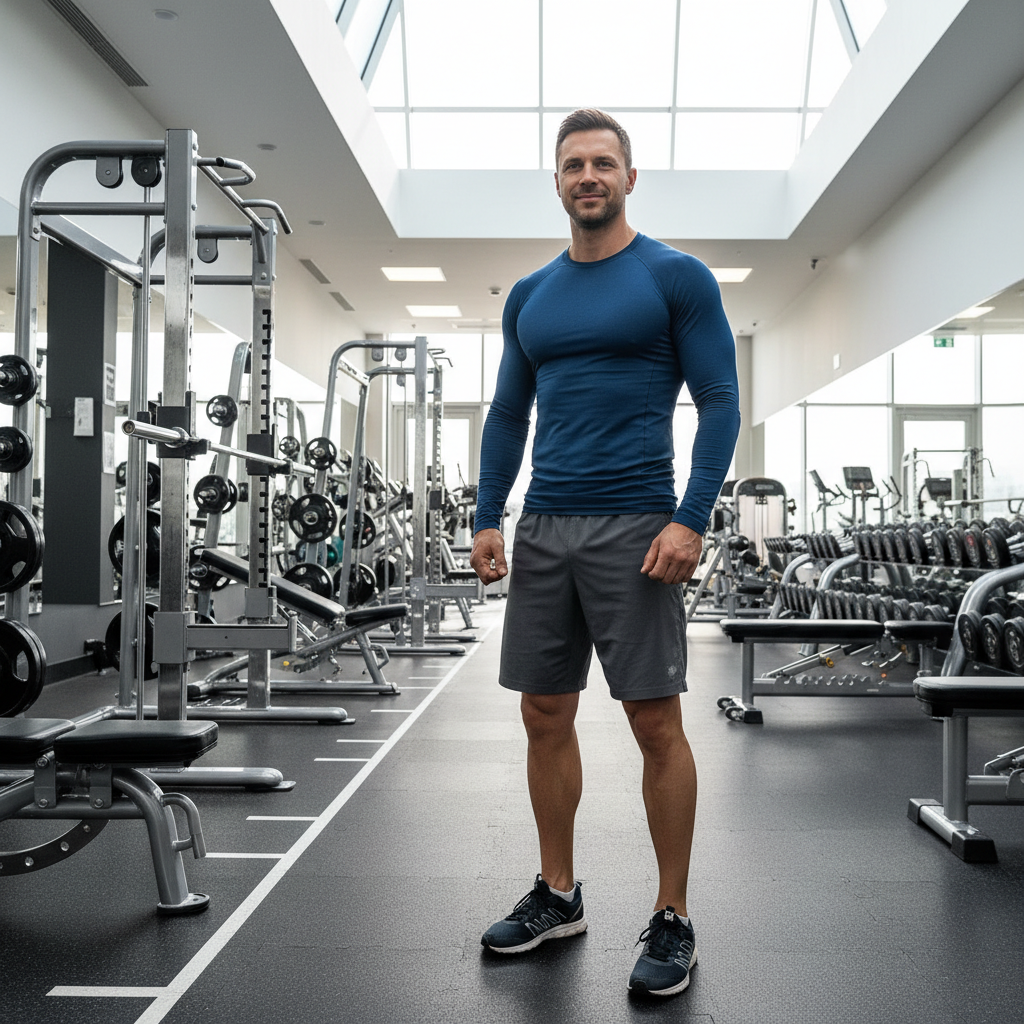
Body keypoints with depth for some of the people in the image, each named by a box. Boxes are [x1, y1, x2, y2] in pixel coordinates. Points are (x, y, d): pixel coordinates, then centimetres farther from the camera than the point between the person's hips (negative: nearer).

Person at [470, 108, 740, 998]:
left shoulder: (676, 277, -1)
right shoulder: (530, 296, 15)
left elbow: (720, 402, -6)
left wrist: (691, 520, -16)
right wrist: (489, 518, 7)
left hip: (636, 526, -5)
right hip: (544, 529, 6)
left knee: (656, 723, -2)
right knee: (545, 715, 9)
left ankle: (673, 922, 12)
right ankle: (557, 896, 25)